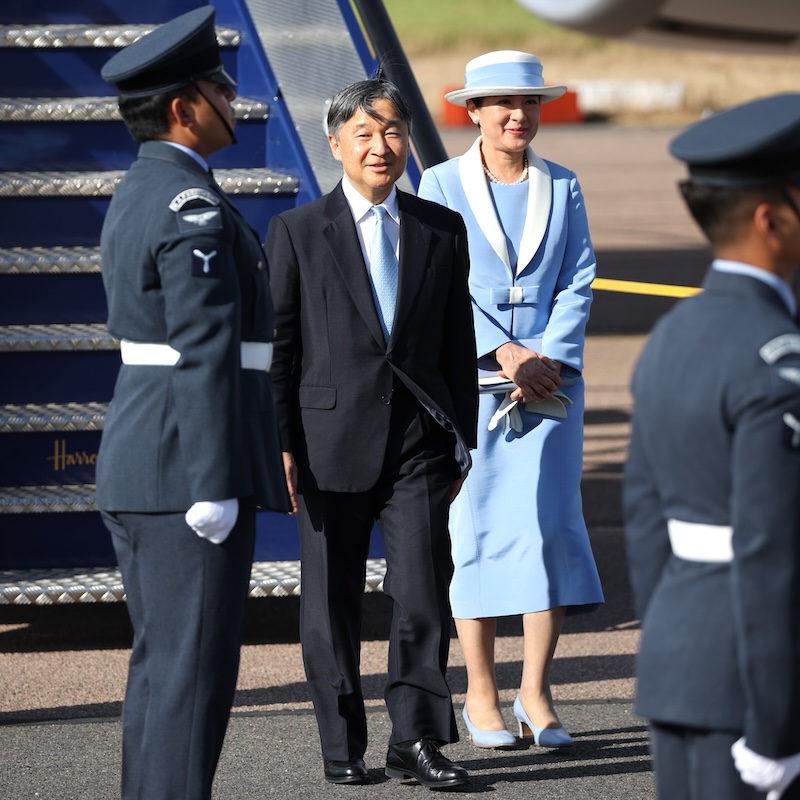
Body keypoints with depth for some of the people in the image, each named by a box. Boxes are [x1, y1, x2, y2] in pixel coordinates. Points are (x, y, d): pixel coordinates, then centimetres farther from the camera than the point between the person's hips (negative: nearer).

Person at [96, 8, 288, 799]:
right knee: (191, 670, -7)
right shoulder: (194, 208, -15)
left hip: (136, 467, 10)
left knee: (160, 665, 14)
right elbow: (204, 355, -20)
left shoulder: (135, 196, 16)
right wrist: (215, 486, -21)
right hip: (189, 469, -10)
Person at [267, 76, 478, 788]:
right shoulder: (297, 232, 3)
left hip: (418, 442, 1)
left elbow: (458, 343, 13)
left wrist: (463, 437, 10)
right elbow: (277, 347, 3)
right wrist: (280, 444, -2)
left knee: (423, 596, -6)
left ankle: (416, 741, 8)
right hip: (332, 442, -1)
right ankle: (343, 747, 18)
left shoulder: (442, 230, 10)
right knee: (332, 603, 5)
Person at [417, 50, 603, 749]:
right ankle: (480, 694, 6)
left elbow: (579, 281, 7)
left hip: (551, 377, 2)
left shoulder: (562, 187, 11)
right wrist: (504, 352, -13)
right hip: (468, 379, -2)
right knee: (476, 529, -1)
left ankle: (537, 695, 0)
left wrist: (547, 358, -8)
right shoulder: (442, 186, 3)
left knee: (549, 523, -5)